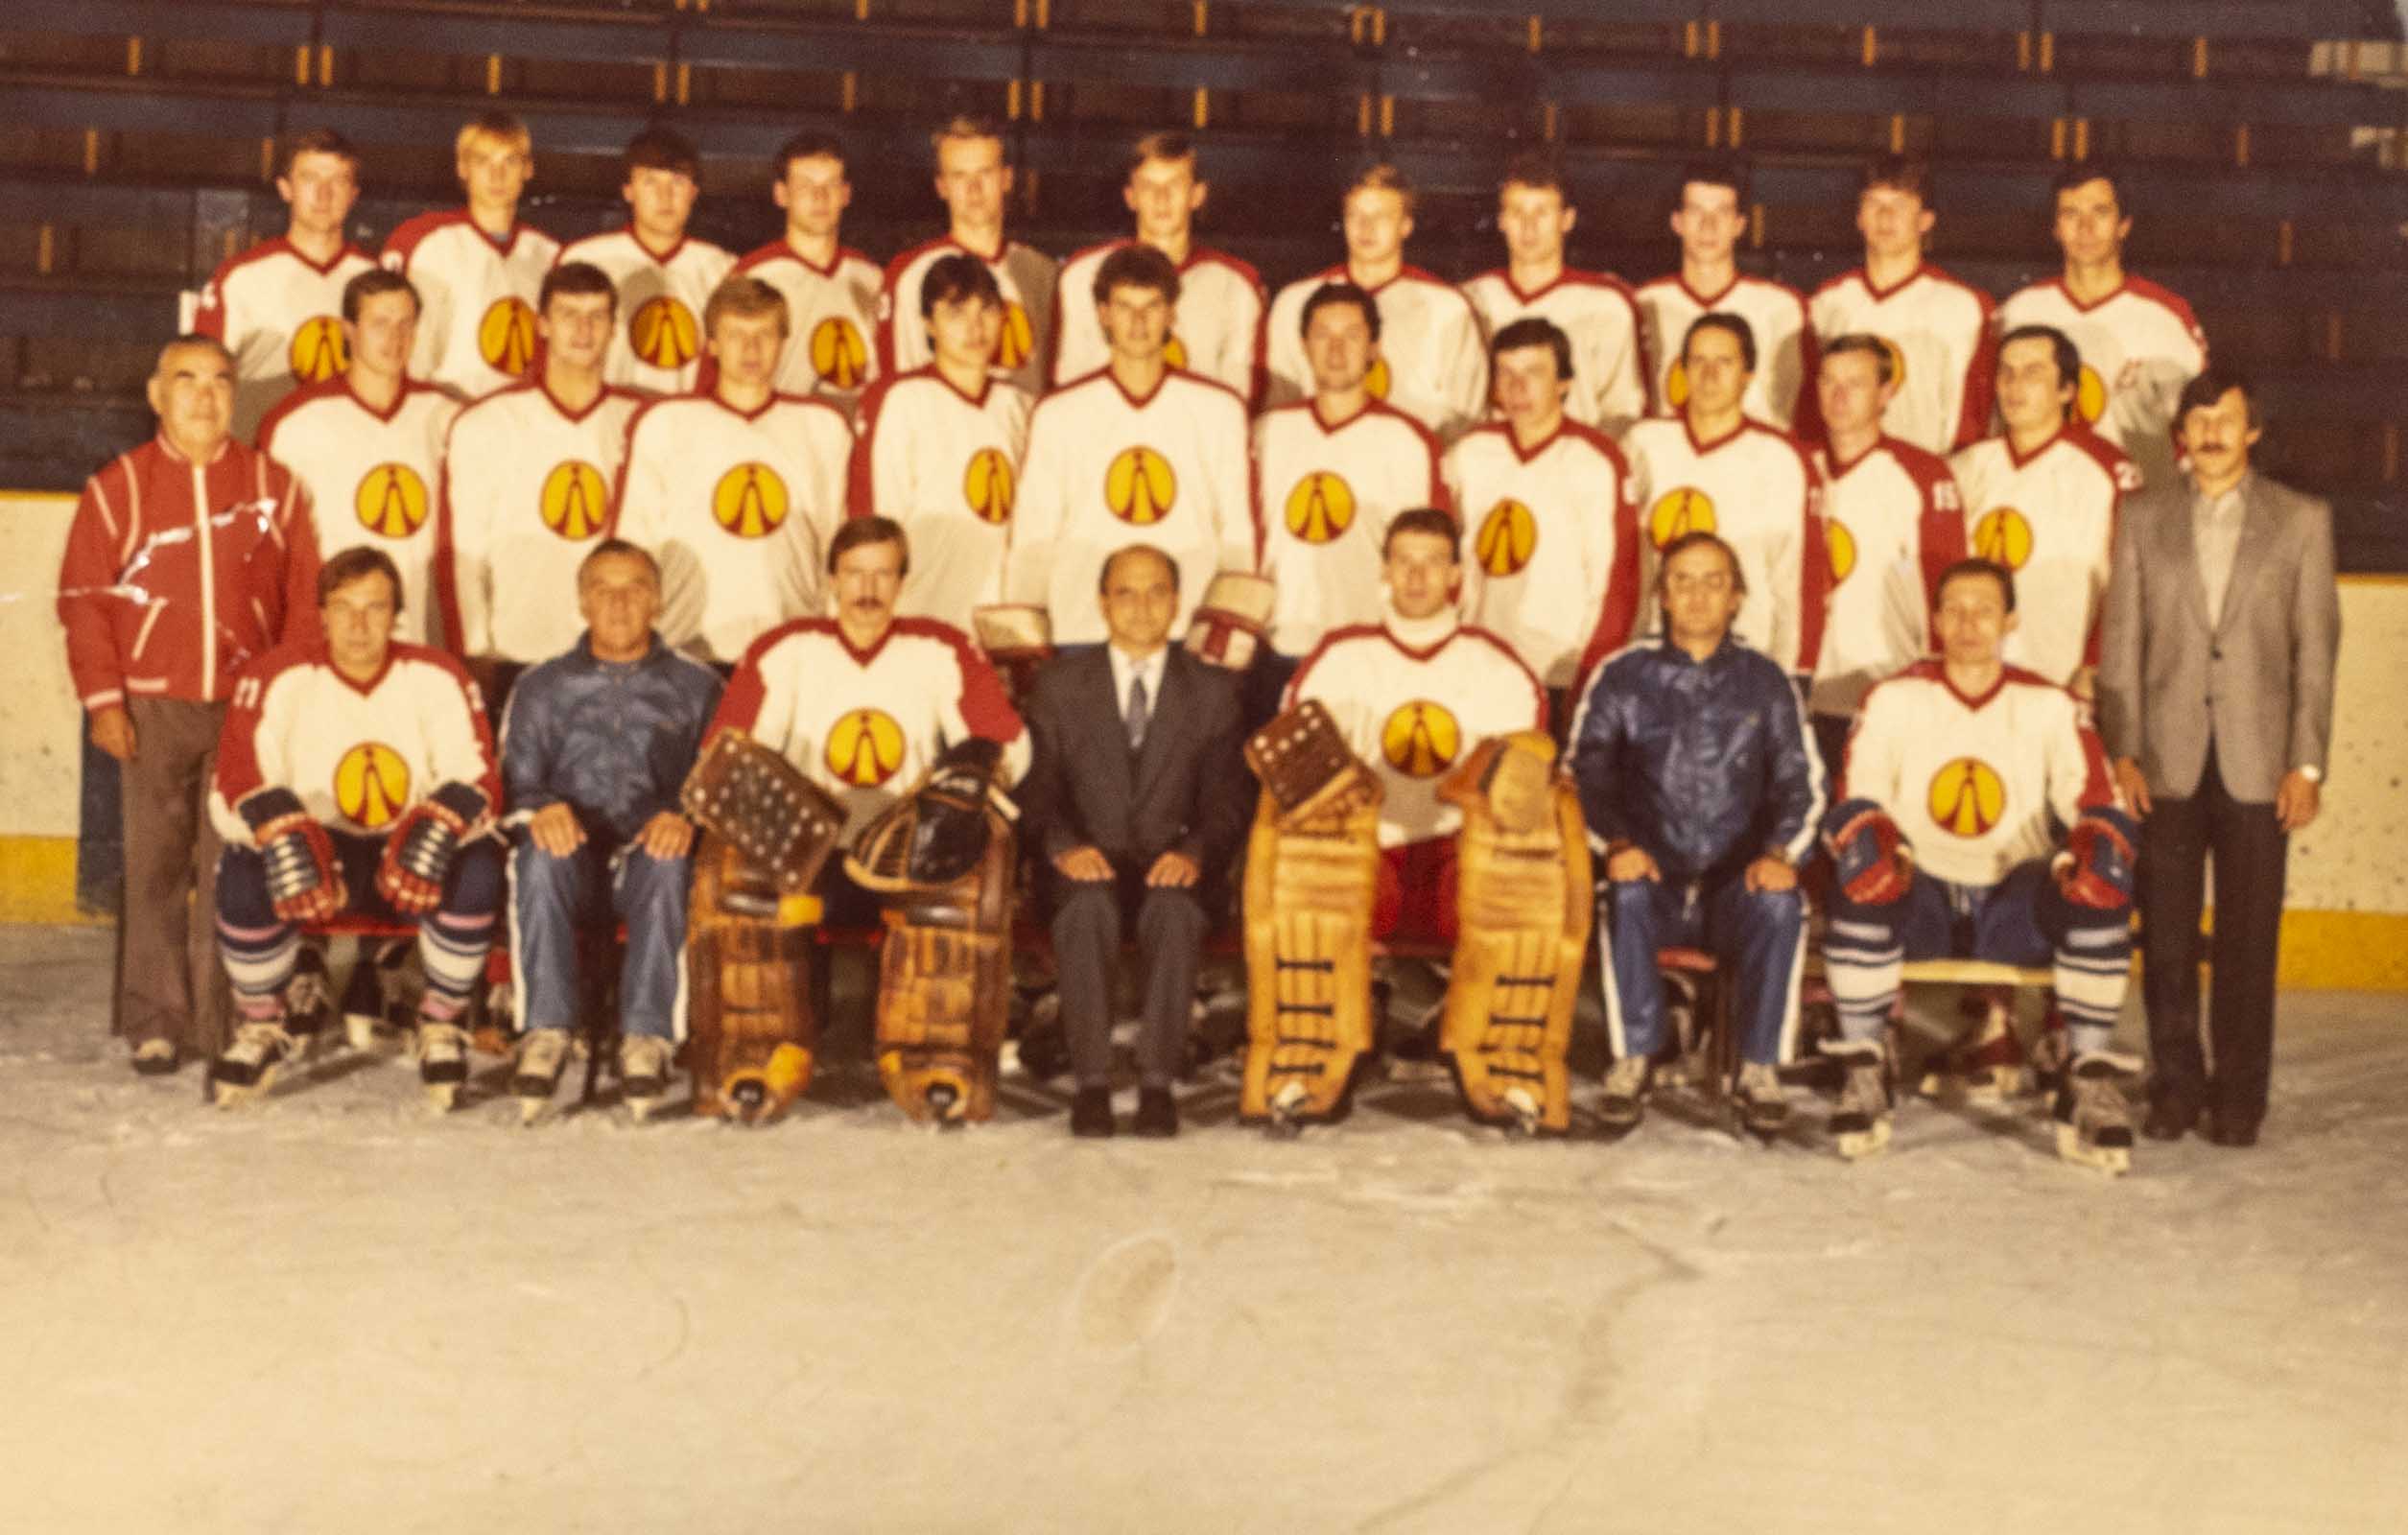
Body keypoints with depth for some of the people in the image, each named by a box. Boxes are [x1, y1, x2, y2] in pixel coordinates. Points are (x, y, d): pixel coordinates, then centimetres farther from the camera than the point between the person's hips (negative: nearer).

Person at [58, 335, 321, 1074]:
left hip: (248, 706, 0)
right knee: (155, 865, 0)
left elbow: (303, 598, 7)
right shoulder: (117, 486, 5)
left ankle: (226, 1022, 7)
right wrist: (102, 699, -3)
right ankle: (154, 1021, 7)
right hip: (153, 709, 0)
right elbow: (83, 600, 3)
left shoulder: (273, 485, 7)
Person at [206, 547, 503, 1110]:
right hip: (314, 848, 0)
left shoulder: (437, 678, -4)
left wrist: (438, 827, -32)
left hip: (413, 856, 0)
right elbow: (235, 786, -11)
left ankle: (442, 1026, -8)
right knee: (242, 875, -32)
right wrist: (281, 832, -33)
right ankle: (262, 1027, -4)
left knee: (478, 869, -32)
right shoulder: (278, 679, -5)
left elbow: (478, 782, -10)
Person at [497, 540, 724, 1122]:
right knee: (541, 855, -35)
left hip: (649, 856, -1)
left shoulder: (696, 687, 16)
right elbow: (515, 778, 8)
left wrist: (686, 818, -19)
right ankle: (546, 1030, -33)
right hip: (575, 861, 1)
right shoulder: (542, 687, 20)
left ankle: (648, 1036, -35)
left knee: (668, 863, -37)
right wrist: (540, 809, -16)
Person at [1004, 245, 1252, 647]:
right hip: (1083, 631, 0)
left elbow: (1238, 536, 9)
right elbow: (1033, 538, 8)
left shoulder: (1220, 410, 7)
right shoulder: (1057, 415, 6)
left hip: (1192, 635, 0)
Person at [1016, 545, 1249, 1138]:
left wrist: (1195, 851, -18)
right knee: (1089, 904, -36)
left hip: (1173, 866, 0)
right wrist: (1063, 845, -17)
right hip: (1088, 866, 0)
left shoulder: (1213, 690, 12)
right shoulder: (1058, 686, 12)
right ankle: (1092, 1082, -30)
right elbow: (1036, 787, 5)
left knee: (1174, 905, -36)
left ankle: (1157, 1082, -31)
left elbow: (1226, 798, 4)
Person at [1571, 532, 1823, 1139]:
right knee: (1627, 895, -35)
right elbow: (1586, 771, -1)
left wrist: (1779, 851, -16)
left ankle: (1761, 1067, -20)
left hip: (1736, 883, 1)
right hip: (1655, 875, 0)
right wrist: (1616, 842, -21)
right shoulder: (1621, 676, 8)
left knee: (1781, 903, -33)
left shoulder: (1764, 681, 12)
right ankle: (1634, 1061, -22)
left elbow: (1801, 781, 5)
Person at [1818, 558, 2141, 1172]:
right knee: (1860, 879, -34)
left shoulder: (2051, 706, 6)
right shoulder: (1894, 700, 4)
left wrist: (2087, 851, -24)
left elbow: (2097, 807, 0)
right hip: (1917, 897, -1)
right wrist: (1873, 845, -27)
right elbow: (1853, 805, -3)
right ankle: (1863, 1071, -22)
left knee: (2102, 885, -29)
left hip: (2017, 903, 1)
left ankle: (2091, 1082, -20)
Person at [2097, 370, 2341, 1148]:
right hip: (2167, 759, 1)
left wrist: (2307, 763, -4)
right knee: (2166, 932, 3)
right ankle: (2175, 1085, 14)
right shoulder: (2144, 518, 9)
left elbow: (2316, 647, 3)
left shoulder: (2302, 521, 6)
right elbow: (2121, 639, 5)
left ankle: (2239, 1096, 10)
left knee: (2248, 936, 2)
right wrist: (2121, 750, -3)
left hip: (2257, 759, -1)